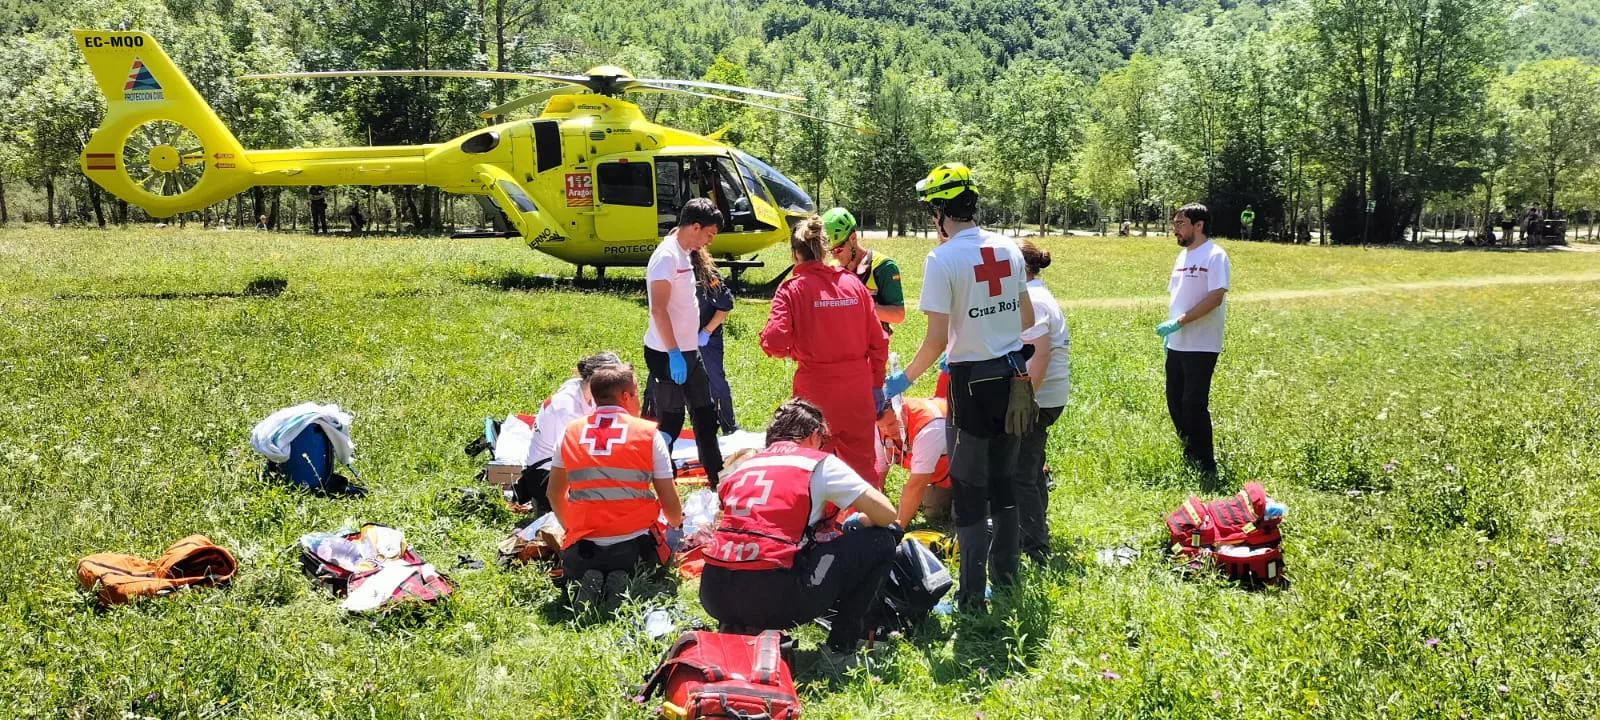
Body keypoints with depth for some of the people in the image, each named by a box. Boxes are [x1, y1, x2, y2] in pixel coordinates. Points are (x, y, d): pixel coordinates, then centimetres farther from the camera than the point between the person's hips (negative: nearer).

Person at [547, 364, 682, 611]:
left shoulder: (571, 431, 6)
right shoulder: (648, 433, -2)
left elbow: (555, 494, 16)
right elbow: (670, 503, 0)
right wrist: (676, 524, 23)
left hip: (583, 547, 3)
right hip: (635, 546, -2)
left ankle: (587, 585, -4)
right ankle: (629, 585, -6)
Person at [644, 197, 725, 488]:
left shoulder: (685, 254, 11)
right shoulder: (666, 256, -18)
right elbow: (658, 309, -24)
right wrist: (674, 353, -25)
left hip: (688, 351, 10)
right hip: (667, 354, -10)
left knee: (705, 414, 16)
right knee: (669, 421, -2)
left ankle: (717, 478, 27)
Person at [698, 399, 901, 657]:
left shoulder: (744, 466, 21)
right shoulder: (819, 463, 7)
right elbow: (886, 515, 4)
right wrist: (857, 524, 28)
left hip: (712, 596, 6)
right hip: (774, 600, -6)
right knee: (882, 539, 10)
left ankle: (736, 628, 17)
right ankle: (841, 648, 14)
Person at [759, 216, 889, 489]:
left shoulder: (792, 289, -9)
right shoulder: (852, 283, 2)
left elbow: (774, 343, -19)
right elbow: (878, 340, 4)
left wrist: (793, 351, 3)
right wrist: (877, 384, 13)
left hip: (816, 389, -3)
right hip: (858, 389, 3)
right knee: (863, 463, 15)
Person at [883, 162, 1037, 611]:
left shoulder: (943, 259, -15)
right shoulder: (1009, 250, 4)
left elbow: (936, 341, -17)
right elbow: (1027, 320, 13)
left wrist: (902, 380, -4)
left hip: (972, 380, -6)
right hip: (1014, 376, 6)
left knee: (970, 491, 2)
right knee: (1004, 481, 19)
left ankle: (972, 595, 6)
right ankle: (1006, 572, 29)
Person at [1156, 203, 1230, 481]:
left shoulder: (1214, 256, -12)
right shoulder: (1183, 255, 14)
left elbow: (1215, 297, -20)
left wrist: (1179, 322, -21)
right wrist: (1169, 330, 12)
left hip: (1201, 346, -8)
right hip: (1177, 345, 8)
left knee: (1194, 405, -7)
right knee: (1175, 403, 11)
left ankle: (1207, 468, 4)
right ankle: (1190, 459, 24)